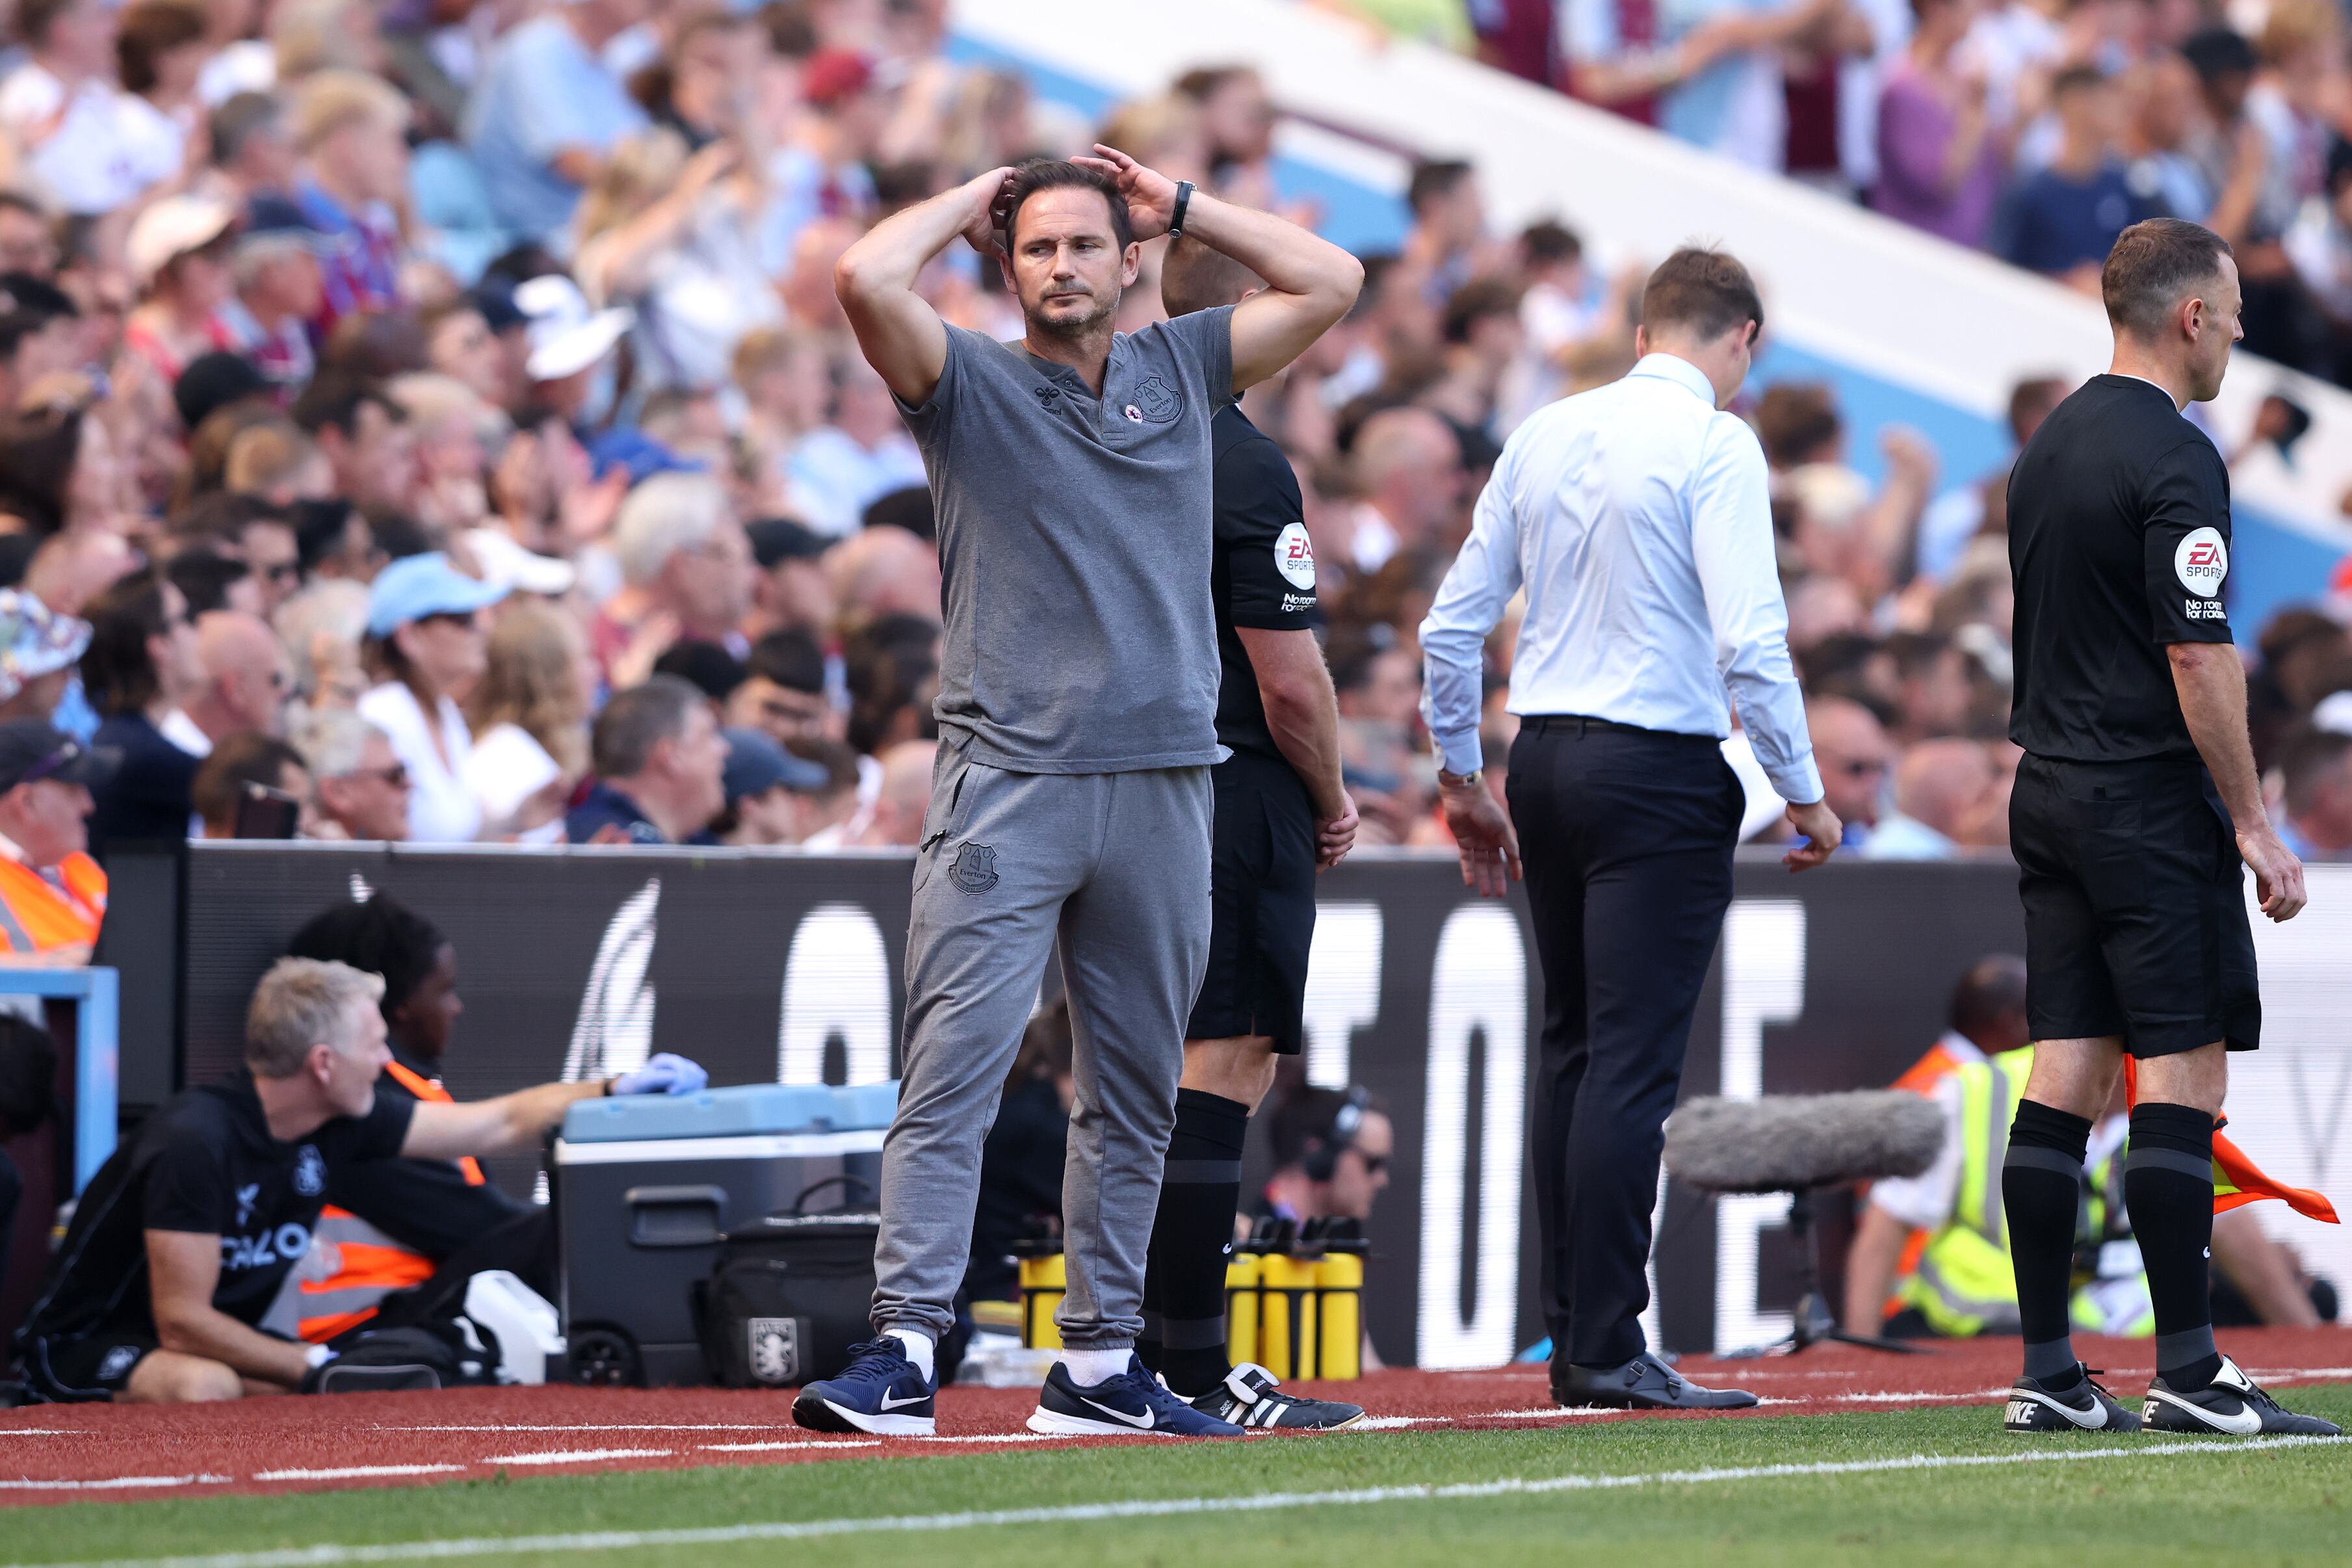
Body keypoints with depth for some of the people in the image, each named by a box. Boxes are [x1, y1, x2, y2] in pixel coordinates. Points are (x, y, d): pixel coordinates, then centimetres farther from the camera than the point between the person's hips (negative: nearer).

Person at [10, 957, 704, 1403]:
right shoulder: (197, 1141, -25)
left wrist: (617, 1091, 5)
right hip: (83, 1346, -9)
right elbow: (183, 1321, -25)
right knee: (202, 1388, -40)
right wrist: (314, 1368, -23)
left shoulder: (341, 1124, -3)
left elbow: (498, 1125, 8)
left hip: (216, 1342, 9)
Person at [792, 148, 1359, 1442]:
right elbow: (866, 281, -13)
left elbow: (1331, 281, 15)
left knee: (1135, 1093, 8)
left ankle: (1100, 1361, 14)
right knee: (954, 1073, -11)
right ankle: (902, 1351, -15)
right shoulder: (972, 384, 4)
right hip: (1008, 784, -4)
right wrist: (974, 197, 4)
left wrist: (1178, 205, 15)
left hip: (1164, 787, 4)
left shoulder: (1181, 371, 15)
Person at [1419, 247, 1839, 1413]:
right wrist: (1804, 792, -6)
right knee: (1633, 1062, -6)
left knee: (1570, 1044, 13)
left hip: (1546, 752, 7)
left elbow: (1451, 627, 14)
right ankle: (1606, 1349, -8)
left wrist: (1462, 779, 23)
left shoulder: (1545, 435, 11)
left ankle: (1568, 1332, 13)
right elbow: (1749, 638, -15)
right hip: (1660, 765, -7)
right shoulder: (1713, 443, -7)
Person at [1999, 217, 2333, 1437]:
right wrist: (2253, 825, -14)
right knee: (2182, 1073, -6)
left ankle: (2045, 1370, 4)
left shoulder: (2048, 447, 14)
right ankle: (2187, 1372, -8)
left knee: (2065, 1073, 6)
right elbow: (2198, 659, -18)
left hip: (2050, 791, 8)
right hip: (2151, 804, -8)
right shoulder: (2173, 459, -14)